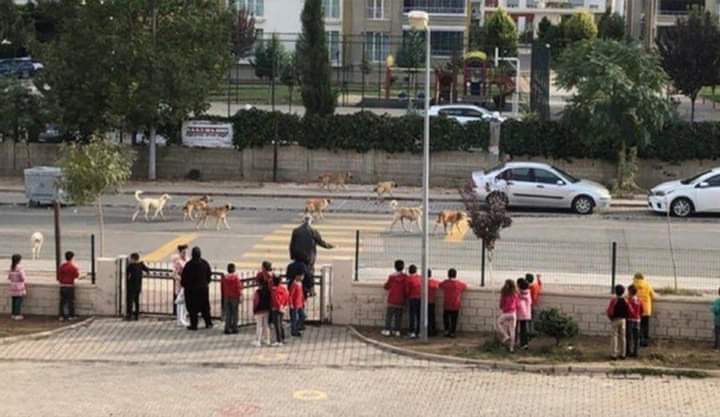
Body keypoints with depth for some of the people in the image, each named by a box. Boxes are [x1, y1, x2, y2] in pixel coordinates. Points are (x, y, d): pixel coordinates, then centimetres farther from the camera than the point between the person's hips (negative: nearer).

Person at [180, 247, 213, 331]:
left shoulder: (189, 264, -18)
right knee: (205, 306, 15)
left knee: (192, 308, 5)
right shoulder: (205, 263, -4)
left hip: (191, 289, -4)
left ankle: (194, 324, 7)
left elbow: (184, 277, -11)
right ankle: (208, 323, 20)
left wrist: (183, 285, 7)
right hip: (203, 288, 4)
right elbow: (209, 275, 6)